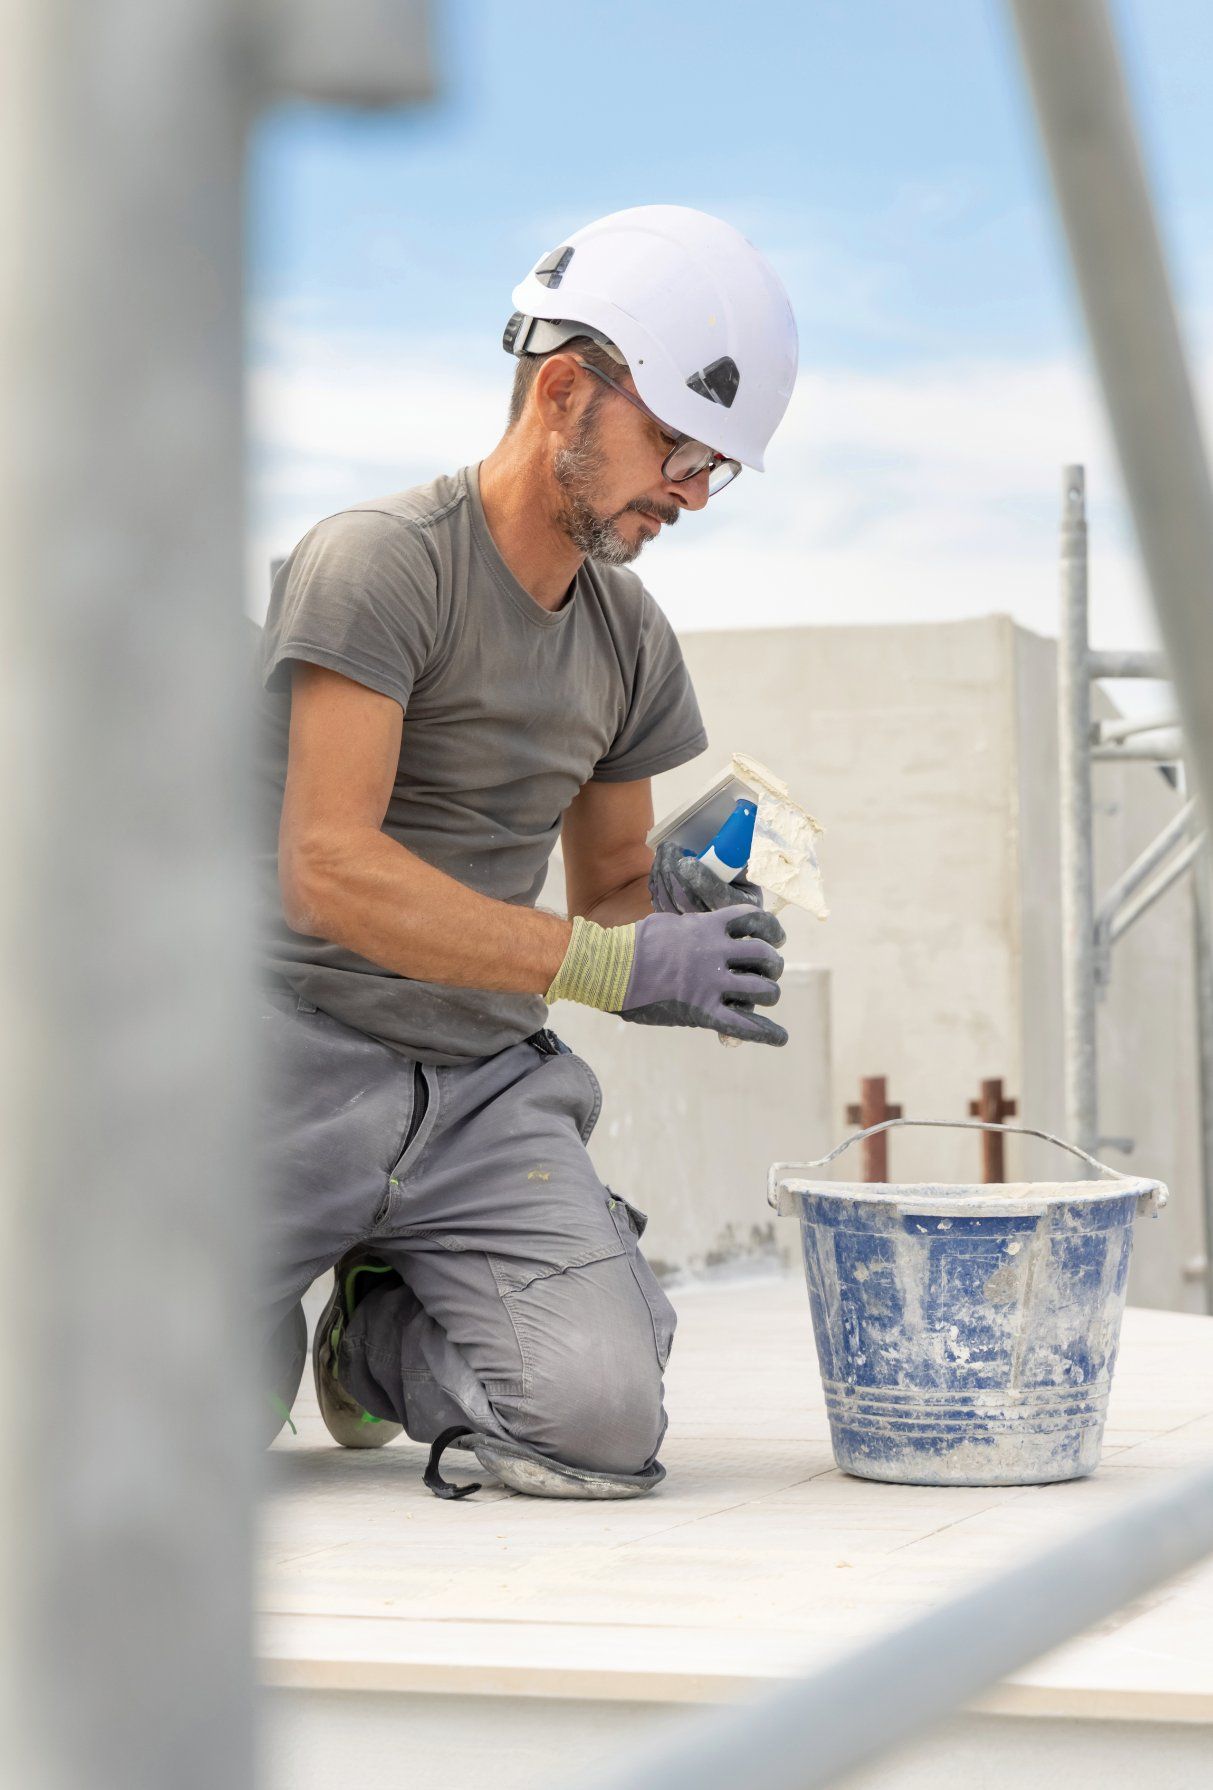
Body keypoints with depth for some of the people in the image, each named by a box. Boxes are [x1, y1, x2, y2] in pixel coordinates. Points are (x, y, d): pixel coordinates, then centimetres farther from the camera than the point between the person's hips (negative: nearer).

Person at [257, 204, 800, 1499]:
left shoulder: (631, 640, 12)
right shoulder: (379, 561, -11)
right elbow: (330, 873, -20)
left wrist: (670, 907, -4)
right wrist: (620, 965, -24)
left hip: (486, 1087, 5)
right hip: (300, 1051, -5)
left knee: (602, 1423, -19)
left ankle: (380, 1340, 14)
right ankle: (271, 1324, 19)